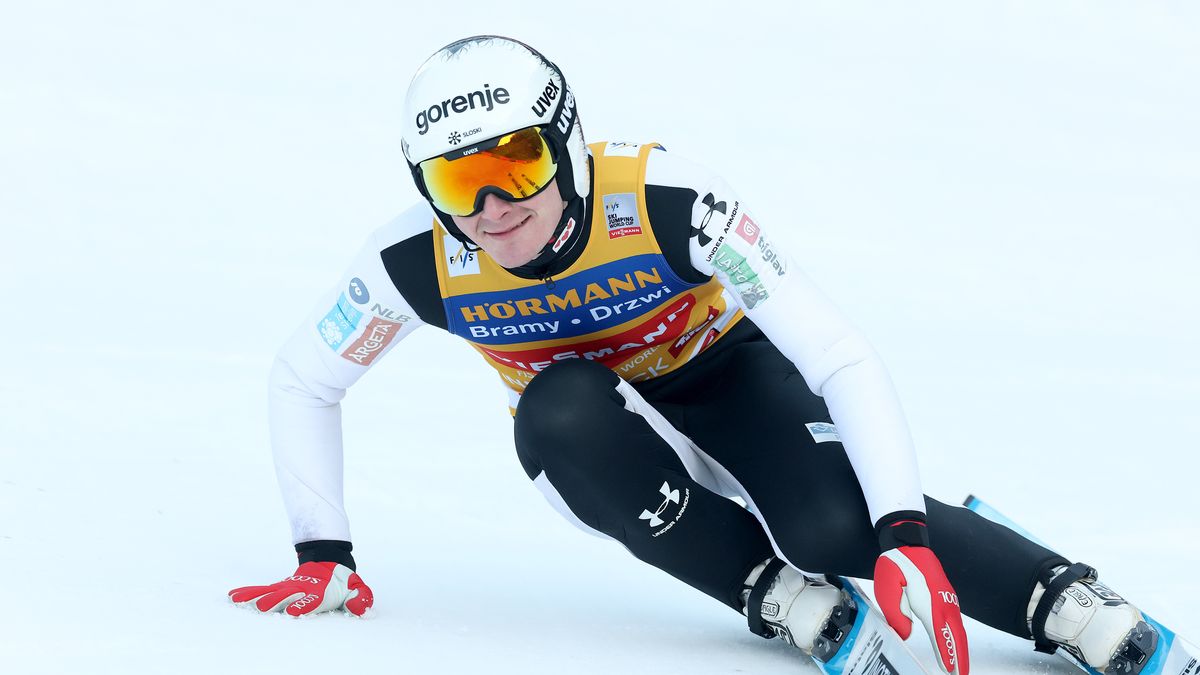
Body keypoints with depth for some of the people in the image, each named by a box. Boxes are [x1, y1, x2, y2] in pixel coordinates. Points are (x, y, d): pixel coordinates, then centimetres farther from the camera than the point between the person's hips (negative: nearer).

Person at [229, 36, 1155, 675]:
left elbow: (843, 359, -35)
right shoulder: (418, 261, -26)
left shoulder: (666, 201, -34)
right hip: (591, 438, 3)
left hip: (722, 370, -3)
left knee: (839, 528, -33)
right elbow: (303, 382, -6)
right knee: (560, 411, -35)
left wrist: (904, 538, -46)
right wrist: (324, 557, -14)